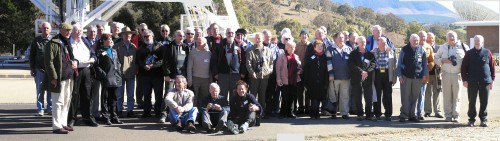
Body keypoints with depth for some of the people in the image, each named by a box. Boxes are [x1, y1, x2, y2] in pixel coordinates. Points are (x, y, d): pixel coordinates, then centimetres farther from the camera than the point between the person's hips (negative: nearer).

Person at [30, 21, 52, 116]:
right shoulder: (36, 41, 5)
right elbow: (32, 55, 8)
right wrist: (32, 69, 3)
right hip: (39, 69, 0)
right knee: (40, 91, 5)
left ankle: (50, 108, 14)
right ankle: (40, 109, 12)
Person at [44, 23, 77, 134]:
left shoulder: (68, 43, 17)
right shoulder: (53, 43, -9)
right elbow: (48, 62, -13)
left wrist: (75, 62, 7)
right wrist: (53, 77, -18)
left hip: (69, 78, 8)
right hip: (59, 78, -8)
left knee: (66, 102, 13)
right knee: (58, 102, -4)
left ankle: (63, 123, 23)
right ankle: (56, 126, 1)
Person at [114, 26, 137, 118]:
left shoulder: (134, 47, 10)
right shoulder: (117, 46, -2)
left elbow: (137, 59, 15)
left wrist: (136, 70, 4)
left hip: (131, 74, 3)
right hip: (120, 73, -3)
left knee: (131, 95, 7)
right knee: (120, 94, 3)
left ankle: (130, 111, 13)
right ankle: (119, 111, 10)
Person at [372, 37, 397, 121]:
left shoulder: (391, 52, 7)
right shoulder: (373, 53, 6)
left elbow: (394, 66, 6)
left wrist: (394, 77, 2)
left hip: (387, 75, 0)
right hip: (377, 75, 0)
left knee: (388, 95, 2)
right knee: (377, 95, 3)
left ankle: (388, 114, 8)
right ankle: (377, 114, 12)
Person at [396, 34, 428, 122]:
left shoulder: (422, 50, 7)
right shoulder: (404, 50, 2)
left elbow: (424, 63, 14)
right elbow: (399, 63, 5)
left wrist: (424, 74, 8)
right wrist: (400, 75, -1)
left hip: (417, 78, 2)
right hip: (406, 77, -2)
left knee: (414, 97, 7)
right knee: (405, 97, -4)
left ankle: (411, 115, 15)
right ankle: (403, 115, 0)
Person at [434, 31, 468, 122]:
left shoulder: (463, 47, 4)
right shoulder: (443, 47, 11)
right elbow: (436, 59, 12)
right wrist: (443, 60, -7)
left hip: (457, 75, -2)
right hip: (446, 74, 2)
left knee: (456, 96, 1)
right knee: (447, 96, 2)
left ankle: (456, 115, 5)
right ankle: (448, 115, 8)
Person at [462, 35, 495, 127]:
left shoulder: (487, 53, 4)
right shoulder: (469, 53, 5)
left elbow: (492, 67, 6)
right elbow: (464, 67, 5)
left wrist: (492, 80, 3)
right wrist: (465, 80, -2)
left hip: (485, 82, 0)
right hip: (472, 82, 0)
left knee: (484, 102, 3)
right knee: (472, 102, 4)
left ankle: (483, 120, 12)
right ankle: (471, 119, 13)